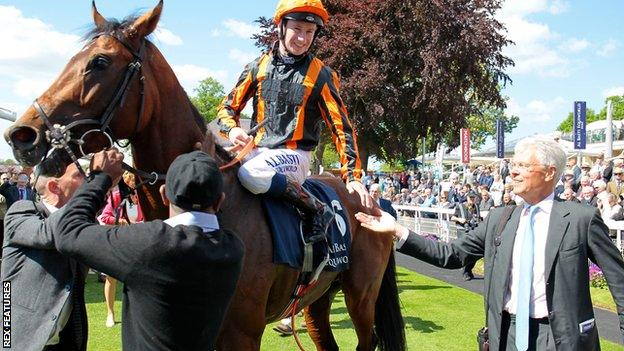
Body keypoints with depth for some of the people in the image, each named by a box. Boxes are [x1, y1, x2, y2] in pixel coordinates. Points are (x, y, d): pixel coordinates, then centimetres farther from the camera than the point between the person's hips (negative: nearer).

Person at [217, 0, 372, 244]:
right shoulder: (259, 66, 7)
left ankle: (317, 210, -19)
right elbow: (228, 107, 13)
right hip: (258, 149, 4)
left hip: (294, 154, -4)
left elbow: (341, 127, -1)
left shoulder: (320, 75, -1)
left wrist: (352, 176, -8)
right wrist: (232, 129, -10)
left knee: (250, 174, -35)